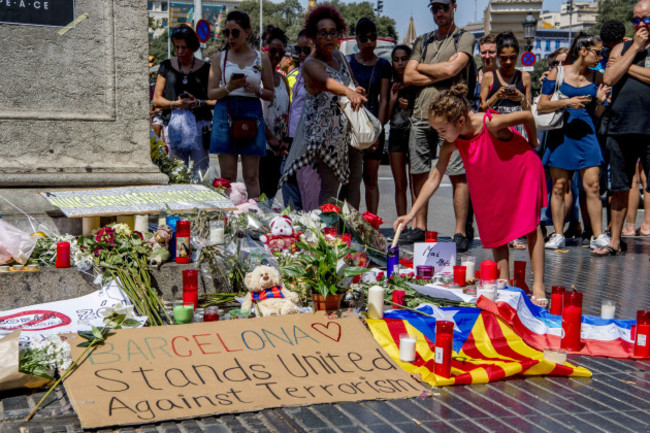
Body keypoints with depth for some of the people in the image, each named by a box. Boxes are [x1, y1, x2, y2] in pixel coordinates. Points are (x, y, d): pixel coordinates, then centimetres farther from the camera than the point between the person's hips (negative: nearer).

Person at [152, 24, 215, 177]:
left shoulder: (205, 69, 9)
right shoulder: (166, 67, 13)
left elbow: (216, 100, 5)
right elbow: (156, 100, 9)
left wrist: (198, 103, -14)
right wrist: (176, 104, -8)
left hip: (199, 126, -1)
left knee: (201, 173, -8)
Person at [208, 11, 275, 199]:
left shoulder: (261, 59, 8)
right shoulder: (219, 58, 8)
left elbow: (271, 94, 12)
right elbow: (211, 92, 4)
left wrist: (257, 90, -10)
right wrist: (229, 88, -15)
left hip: (252, 115, 0)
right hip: (225, 114, 0)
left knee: (251, 176, 1)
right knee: (228, 176, 0)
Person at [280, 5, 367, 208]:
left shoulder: (339, 57, 8)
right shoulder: (311, 64, -16)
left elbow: (352, 85, 14)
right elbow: (326, 82, -37)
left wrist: (356, 92, -11)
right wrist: (349, 92, -56)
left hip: (343, 130, 8)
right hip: (322, 132, -8)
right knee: (330, 187, -12)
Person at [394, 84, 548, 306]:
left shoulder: (492, 123, -35)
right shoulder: (451, 144, -21)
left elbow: (528, 116, -17)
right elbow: (434, 178, -16)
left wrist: (533, 143, 1)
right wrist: (411, 213, -20)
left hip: (522, 170, -5)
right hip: (491, 184, 5)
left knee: (530, 225, -6)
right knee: (495, 230, 2)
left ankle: (538, 286, -4)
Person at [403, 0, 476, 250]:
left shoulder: (464, 38, 7)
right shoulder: (422, 41, 21)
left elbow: (452, 69, -10)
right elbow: (408, 77, 9)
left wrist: (422, 67, 5)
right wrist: (440, 74, -2)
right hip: (421, 115, 5)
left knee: (458, 175, -7)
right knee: (419, 174, 6)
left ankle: (461, 232, -5)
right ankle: (419, 228, 14)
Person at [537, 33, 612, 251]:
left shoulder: (597, 78, 10)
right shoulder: (557, 73, 1)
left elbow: (598, 114, 15)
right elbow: (541, 106, -2)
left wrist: (600, 101, -6)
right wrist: (567, 102, -14)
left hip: (587, 135, 2)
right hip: (561, 134, -2)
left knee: (592, 185, -5)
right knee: (559, 186, 2)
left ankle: (598, 236, 1)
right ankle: (557, 235, 10)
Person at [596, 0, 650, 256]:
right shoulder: (621, 49, 17)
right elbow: (609, 78, -1)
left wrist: (627, 67, -3)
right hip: (620, 127, 4)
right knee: (619, 188, 9)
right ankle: (615, 241, 17)